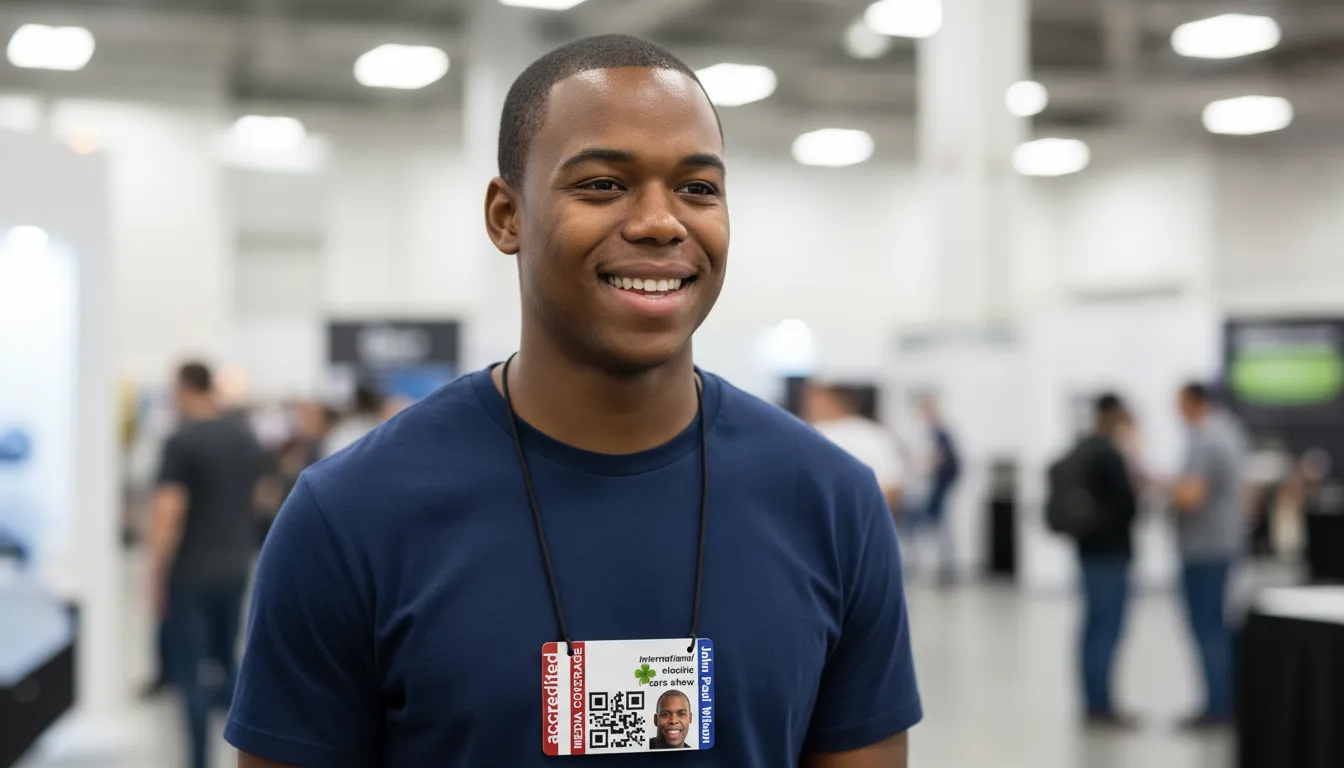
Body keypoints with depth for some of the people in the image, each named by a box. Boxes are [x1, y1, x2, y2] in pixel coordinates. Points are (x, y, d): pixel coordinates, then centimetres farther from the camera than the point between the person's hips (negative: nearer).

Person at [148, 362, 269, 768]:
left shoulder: (182, 441, -16)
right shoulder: (248, 438, 6)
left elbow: (169, 516, -19)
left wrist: (156, 578, -13)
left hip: (191, 572, -7)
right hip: (235, 568, 7)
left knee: (189, 671, 1)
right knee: (227, 659, 19)